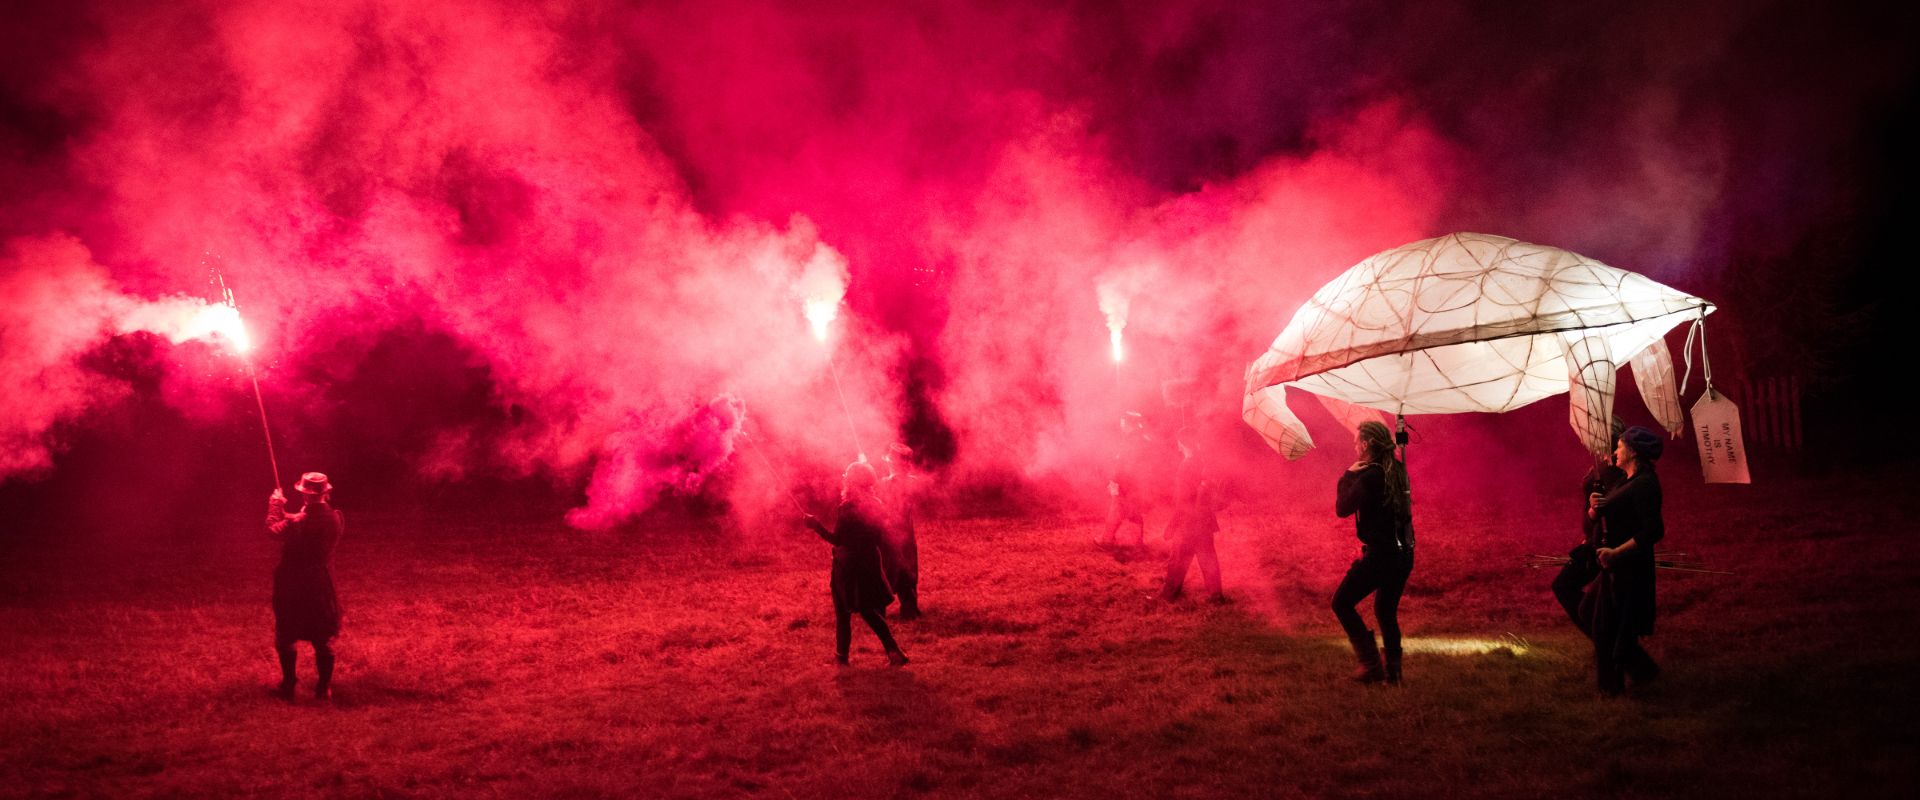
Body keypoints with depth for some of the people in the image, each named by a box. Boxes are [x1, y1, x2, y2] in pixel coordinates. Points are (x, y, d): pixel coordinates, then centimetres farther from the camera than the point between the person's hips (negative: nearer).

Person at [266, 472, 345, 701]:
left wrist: (275, 505, 7)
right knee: (323, 640, 14)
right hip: (321, 586, 4)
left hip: (293, 588, -4)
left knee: (285, 639, 13)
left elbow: (273, 530, -5)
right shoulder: (336, 519, -10)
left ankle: (288, 686, 18)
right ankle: (324, 687, 18)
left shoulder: (297, 523, -24)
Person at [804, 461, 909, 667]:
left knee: (843, 611, 8)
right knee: (869, 610, 16)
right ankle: (894, 650, 7)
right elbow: (877, 537, 9)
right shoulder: (874, 505, 1)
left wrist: (817, 526, -17)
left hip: (848, 566, -7)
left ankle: (841, 654, 16)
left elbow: (837, 539, -20)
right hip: (869, 564, 7)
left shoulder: (848, 508, -20)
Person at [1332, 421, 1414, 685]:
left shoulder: (1369, 477, -18)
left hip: (1380, 555, -8)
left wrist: (1348, 476, 0)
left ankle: (1372, 665, -2)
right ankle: (1392, 671, 21)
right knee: (1386, 611, 22)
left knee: (1342, 603, 4)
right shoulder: (1396, 470, 8)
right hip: (1404, 553, 8)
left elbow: (1342, 509, -11)